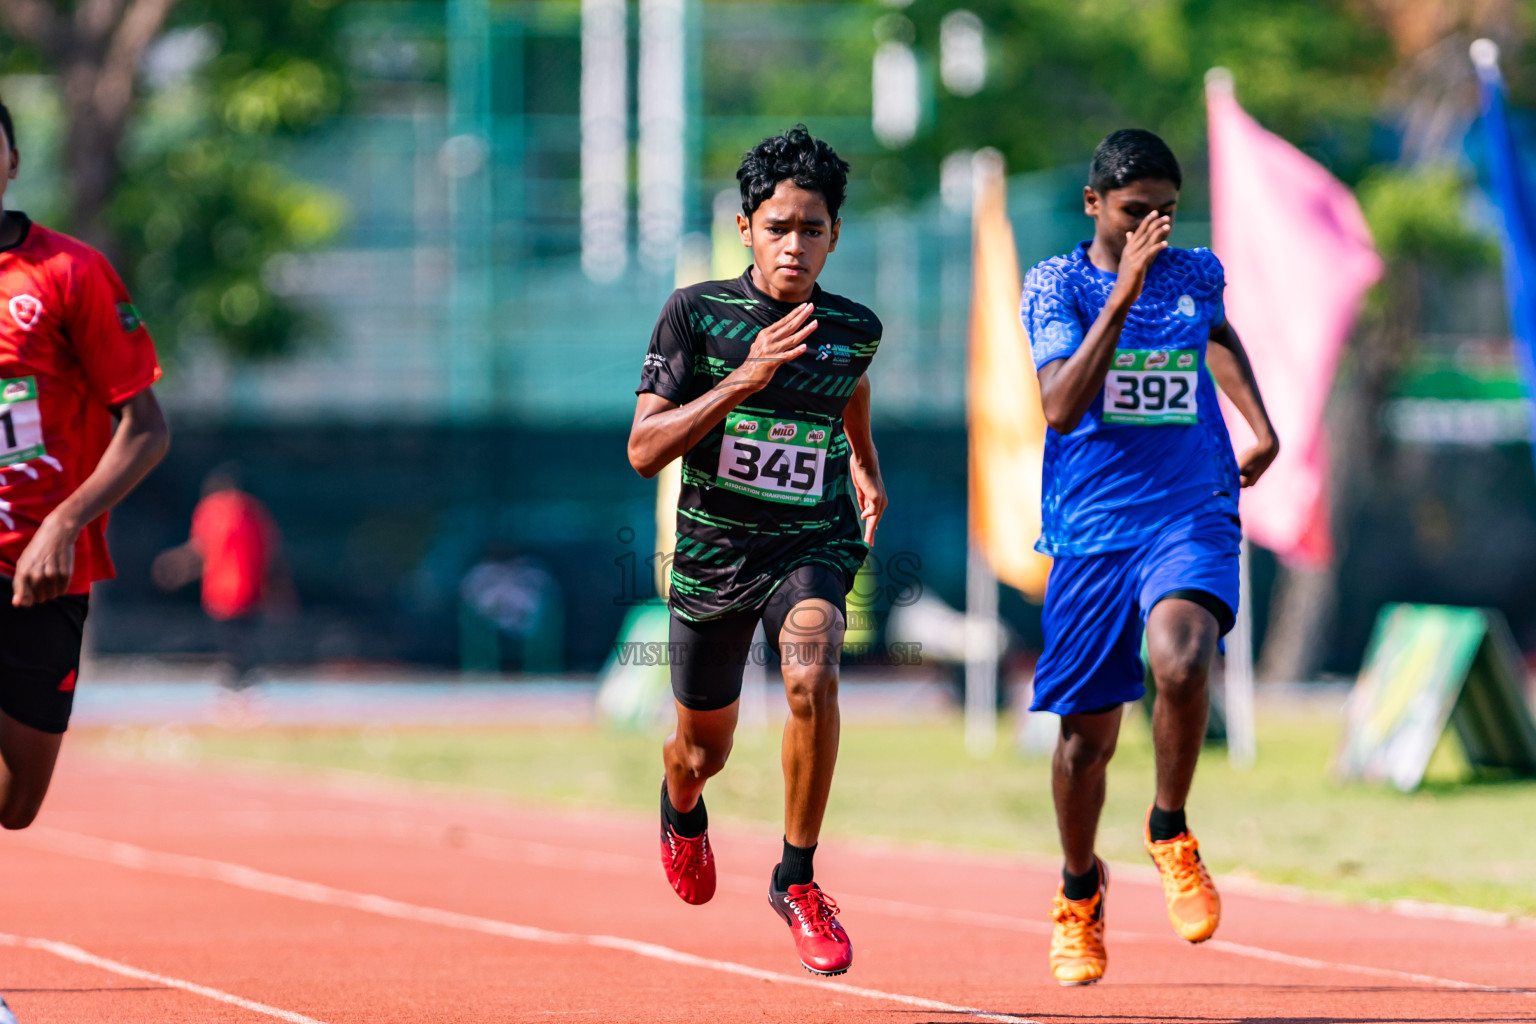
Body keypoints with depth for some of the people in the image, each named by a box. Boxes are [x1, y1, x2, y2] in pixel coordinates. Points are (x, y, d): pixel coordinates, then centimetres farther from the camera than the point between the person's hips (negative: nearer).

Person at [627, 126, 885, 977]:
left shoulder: (854, 330, -3)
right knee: (704, 748, 16)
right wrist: (746, 379, -26)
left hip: (811, 545, 0)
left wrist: (867, 470, 18)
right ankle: (682, 808, 57)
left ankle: (797, 877, -17)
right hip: (712, 549, 0)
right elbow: (644, 450, -18)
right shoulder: (697, 314, -11)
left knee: (811, 676, -32)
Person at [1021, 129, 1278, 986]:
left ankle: (1171, 832, -5)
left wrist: (1262, 428, 22)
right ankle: (1080, 891, 34)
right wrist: (1123, 292, -23)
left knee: (1180, 662, -30)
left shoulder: (1196, 274, 6)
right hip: (1091, 529, 0)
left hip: (1193, 518, 1)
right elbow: (1062, 408, -19)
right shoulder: (1056, 285, -4)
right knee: (1087, 735, 6)